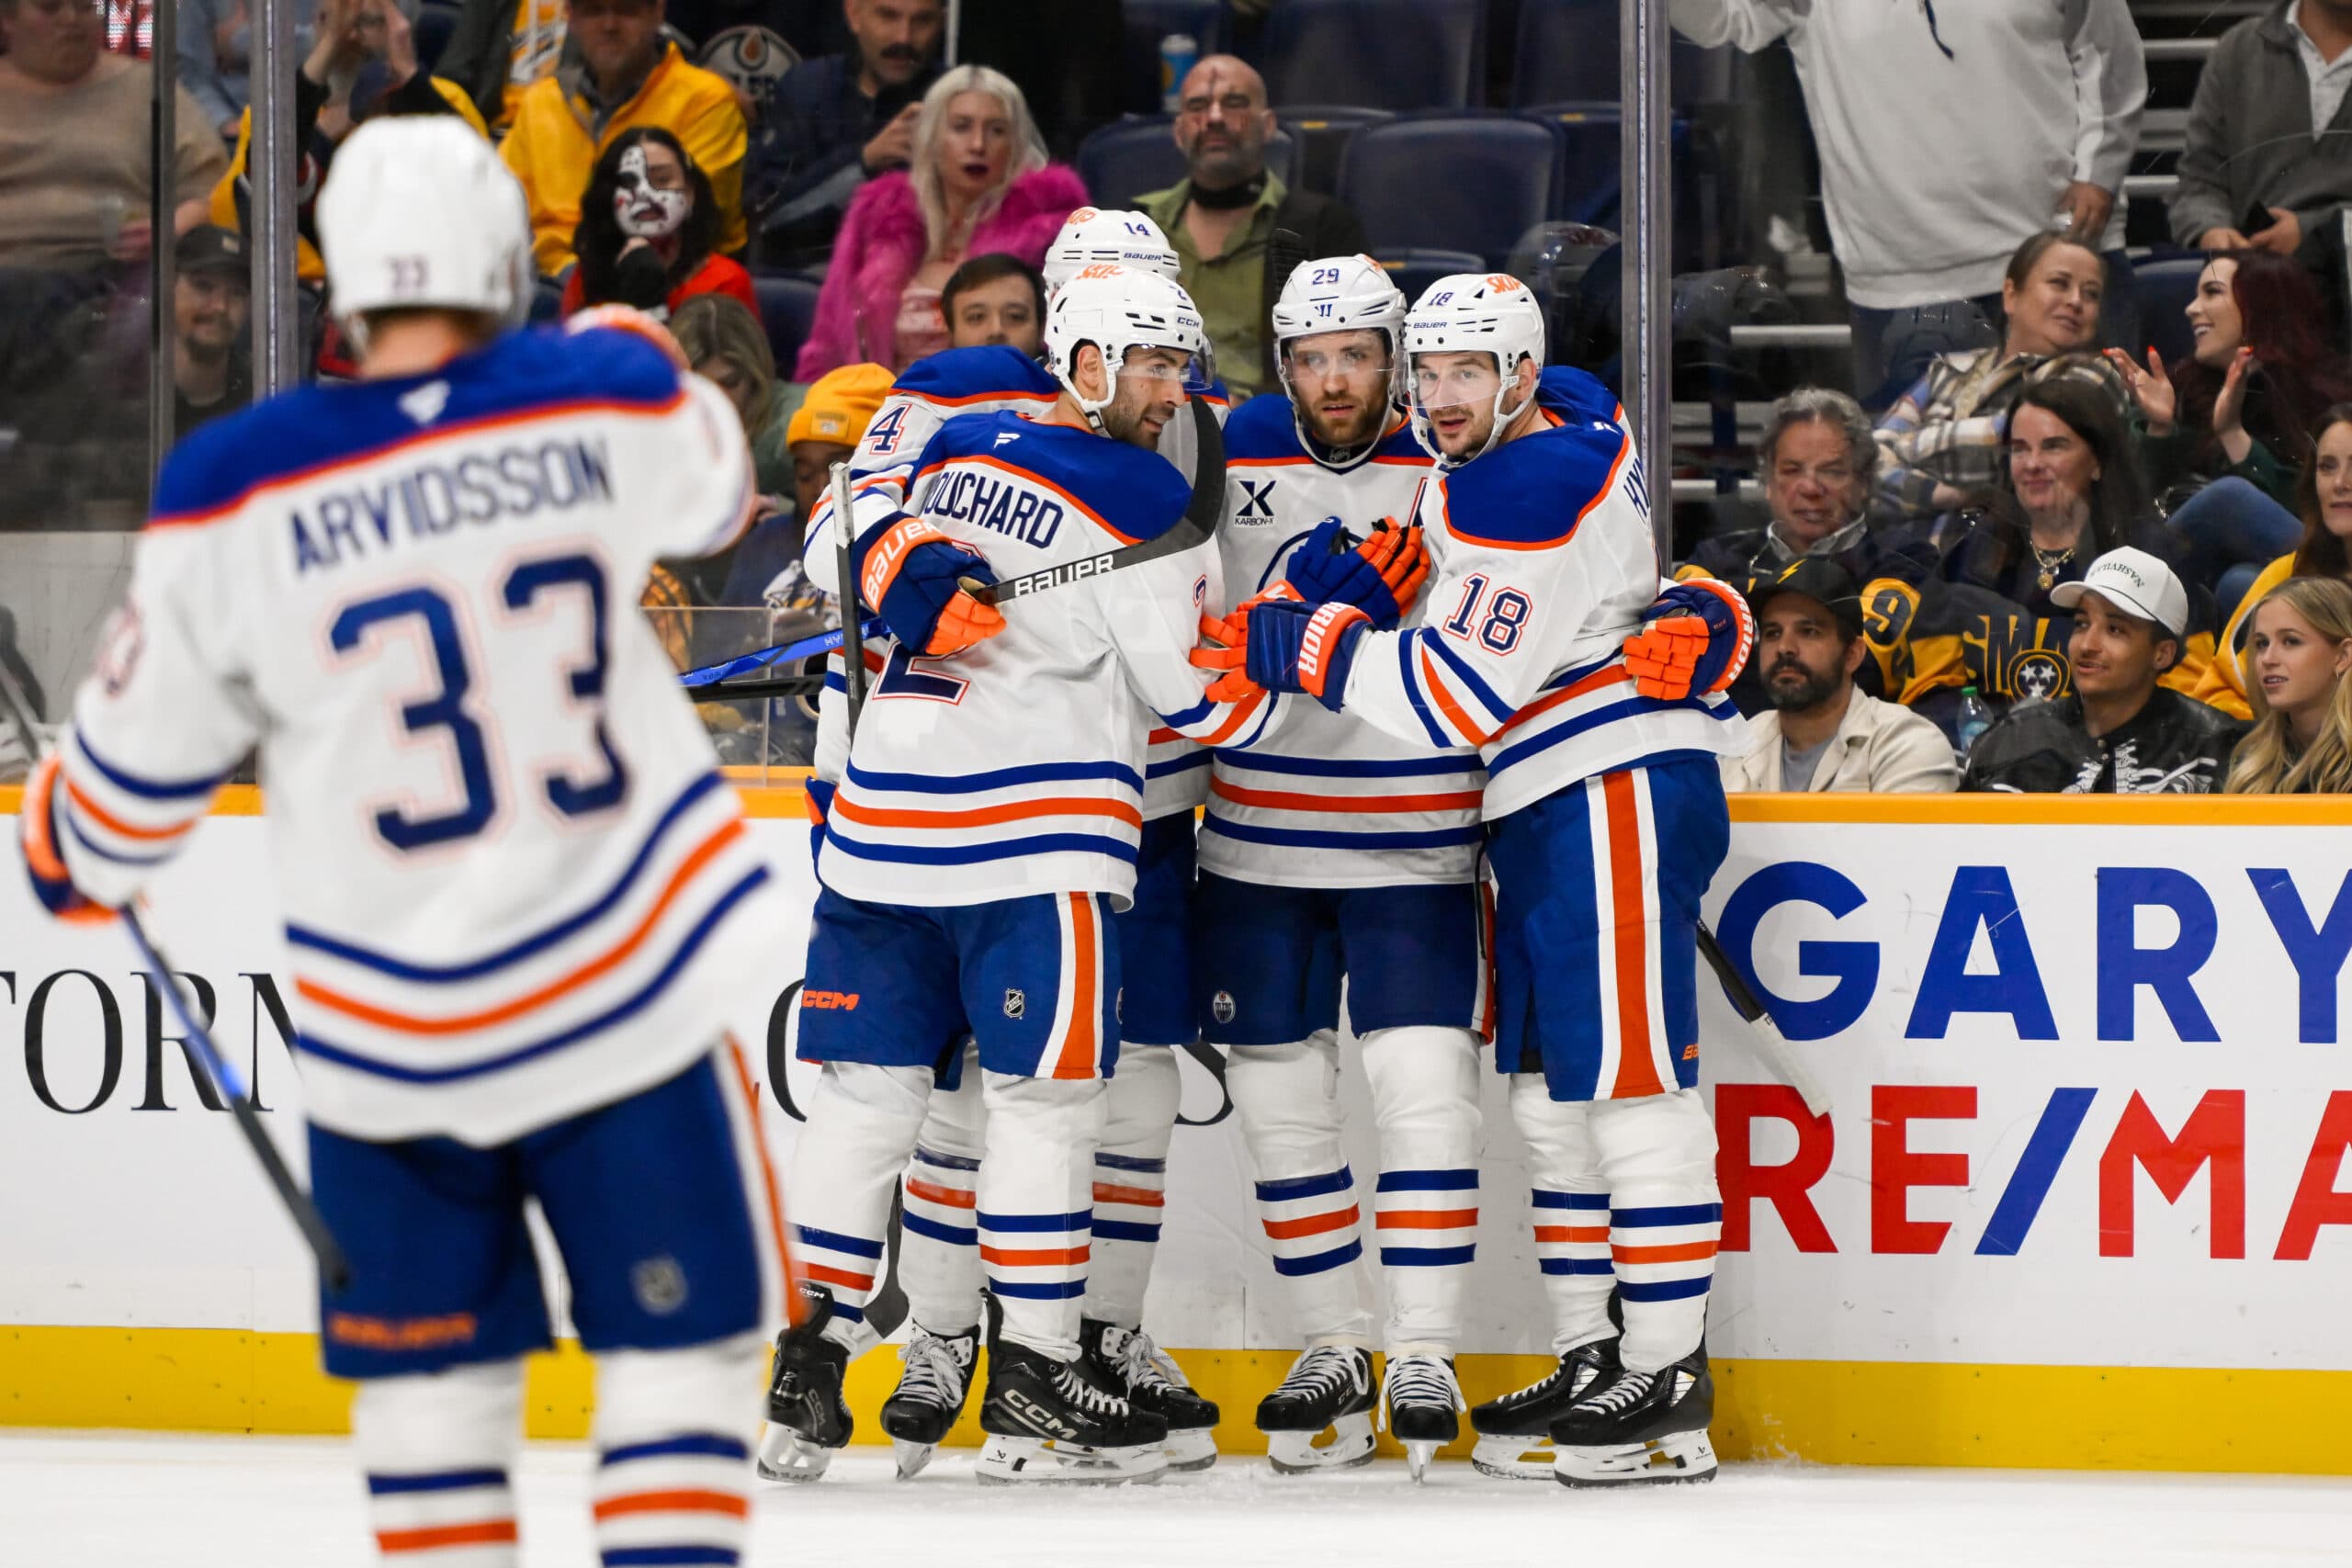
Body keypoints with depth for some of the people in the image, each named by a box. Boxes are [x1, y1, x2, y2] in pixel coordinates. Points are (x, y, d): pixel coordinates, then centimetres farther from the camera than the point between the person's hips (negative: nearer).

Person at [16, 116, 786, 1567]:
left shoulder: (236, 494, -9)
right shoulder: (607, 407, -7)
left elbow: (143, 763, 1)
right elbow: (709, 484, 19)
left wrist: (71, 857, 24)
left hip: (388, 1037, 1)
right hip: (628, 989, 0)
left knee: (432, 1383, 14)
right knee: (681, 1352, 7)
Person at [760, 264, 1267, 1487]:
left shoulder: (954, 451, 14)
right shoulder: (1145, 502, -6)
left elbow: (837, 538, 16)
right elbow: (1198, 694, -5)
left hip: (881, 823, 7)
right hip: (1033, 833, -6)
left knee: (869, 1089, 8)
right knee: (1044, 1099, -1)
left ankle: (808, 1377, 7)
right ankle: (1033, 1395, -1)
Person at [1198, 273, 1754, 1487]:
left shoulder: (1534, 492, -20)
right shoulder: (1549, 422, 11)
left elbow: (1457, 695, -22)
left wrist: (1305, 646, -15)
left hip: (1618, 791, -11)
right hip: (1542, 801, 11)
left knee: (1629, 1077, -11)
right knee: (1549, 1086, 13)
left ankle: (1668, 1380, -10)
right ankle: (1588, 1357, 18)